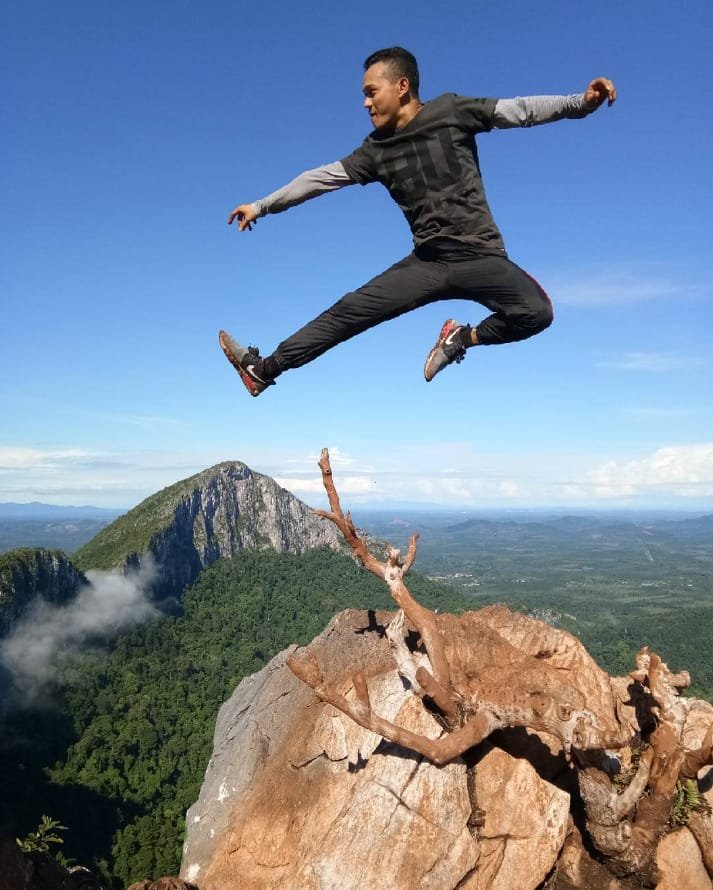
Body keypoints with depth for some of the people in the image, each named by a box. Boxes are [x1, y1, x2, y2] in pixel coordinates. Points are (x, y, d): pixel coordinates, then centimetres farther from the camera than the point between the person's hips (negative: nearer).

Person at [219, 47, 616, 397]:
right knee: (349, 311, -4)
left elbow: (519, 110, -3)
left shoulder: (451, 111, 0)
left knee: (536, 313, -28)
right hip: (429, 262, 3)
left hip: (480, 256, -3)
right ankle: (264, 369, 3)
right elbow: (322, 177, 13)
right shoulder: (377, 150, 10)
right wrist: (262, 206, 16)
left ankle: (464, 337, -2)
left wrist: (581, 102, -17)